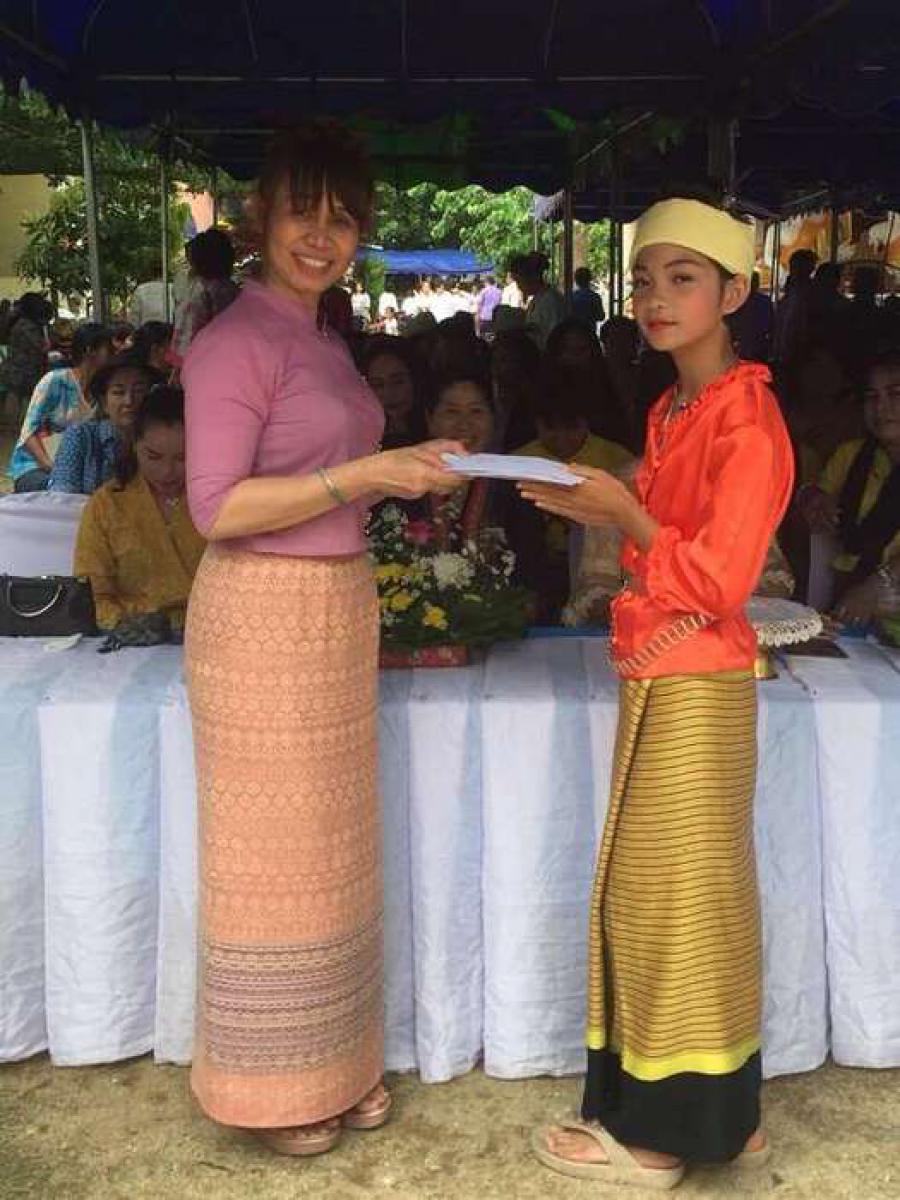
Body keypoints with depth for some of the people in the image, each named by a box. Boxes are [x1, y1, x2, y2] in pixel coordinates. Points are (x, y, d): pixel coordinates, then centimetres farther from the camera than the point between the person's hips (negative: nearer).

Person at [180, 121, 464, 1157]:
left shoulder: (324, 343, 14)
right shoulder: (235, 342, -13)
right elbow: (217, 508, -19)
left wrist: (403, 476, 8)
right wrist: (360, 476, -22)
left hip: (337, 610, 9)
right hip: (263, 617, -9)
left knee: (331, 847, 16)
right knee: (270, 853, 3)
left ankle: (330, 1059, 31)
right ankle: (269, 1086, 20)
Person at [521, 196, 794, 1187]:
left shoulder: (745, 418, -14)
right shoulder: (672, 411, 13)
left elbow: (717, 577, -18)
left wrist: (623, 511, -16)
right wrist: (596, 512, 6)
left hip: (694, 688, -9)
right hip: (657, 683, 9)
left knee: (674, 897, 1)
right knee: (661, 894, 15)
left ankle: (660, 1136, 17)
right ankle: (718, 1114, 29)